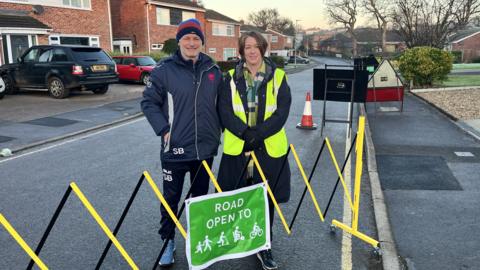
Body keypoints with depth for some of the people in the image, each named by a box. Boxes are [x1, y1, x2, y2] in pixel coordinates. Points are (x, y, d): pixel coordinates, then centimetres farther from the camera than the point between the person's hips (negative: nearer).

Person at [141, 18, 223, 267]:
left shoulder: (213, 70, 3)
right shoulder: (165, 69, -9)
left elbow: (221, 104, 14)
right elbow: (149, 102, -4)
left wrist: (218, 131, 8)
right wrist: (163, 129, -12)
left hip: (205, 148, 4)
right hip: (175, 149, -3)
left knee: (201, 197, 18)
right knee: (170, 199, 9)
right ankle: (167, 241, 29)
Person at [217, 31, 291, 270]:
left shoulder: (278, 77, 3)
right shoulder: (231, 78, 5)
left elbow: (282, 111, -5)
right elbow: (225, 111, -3)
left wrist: (258, 135, -16)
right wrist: (246, 134, -17)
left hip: (269, 149, 0)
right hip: (237, 148, 1)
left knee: (266, 199, 7)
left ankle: (264, 247, 24)